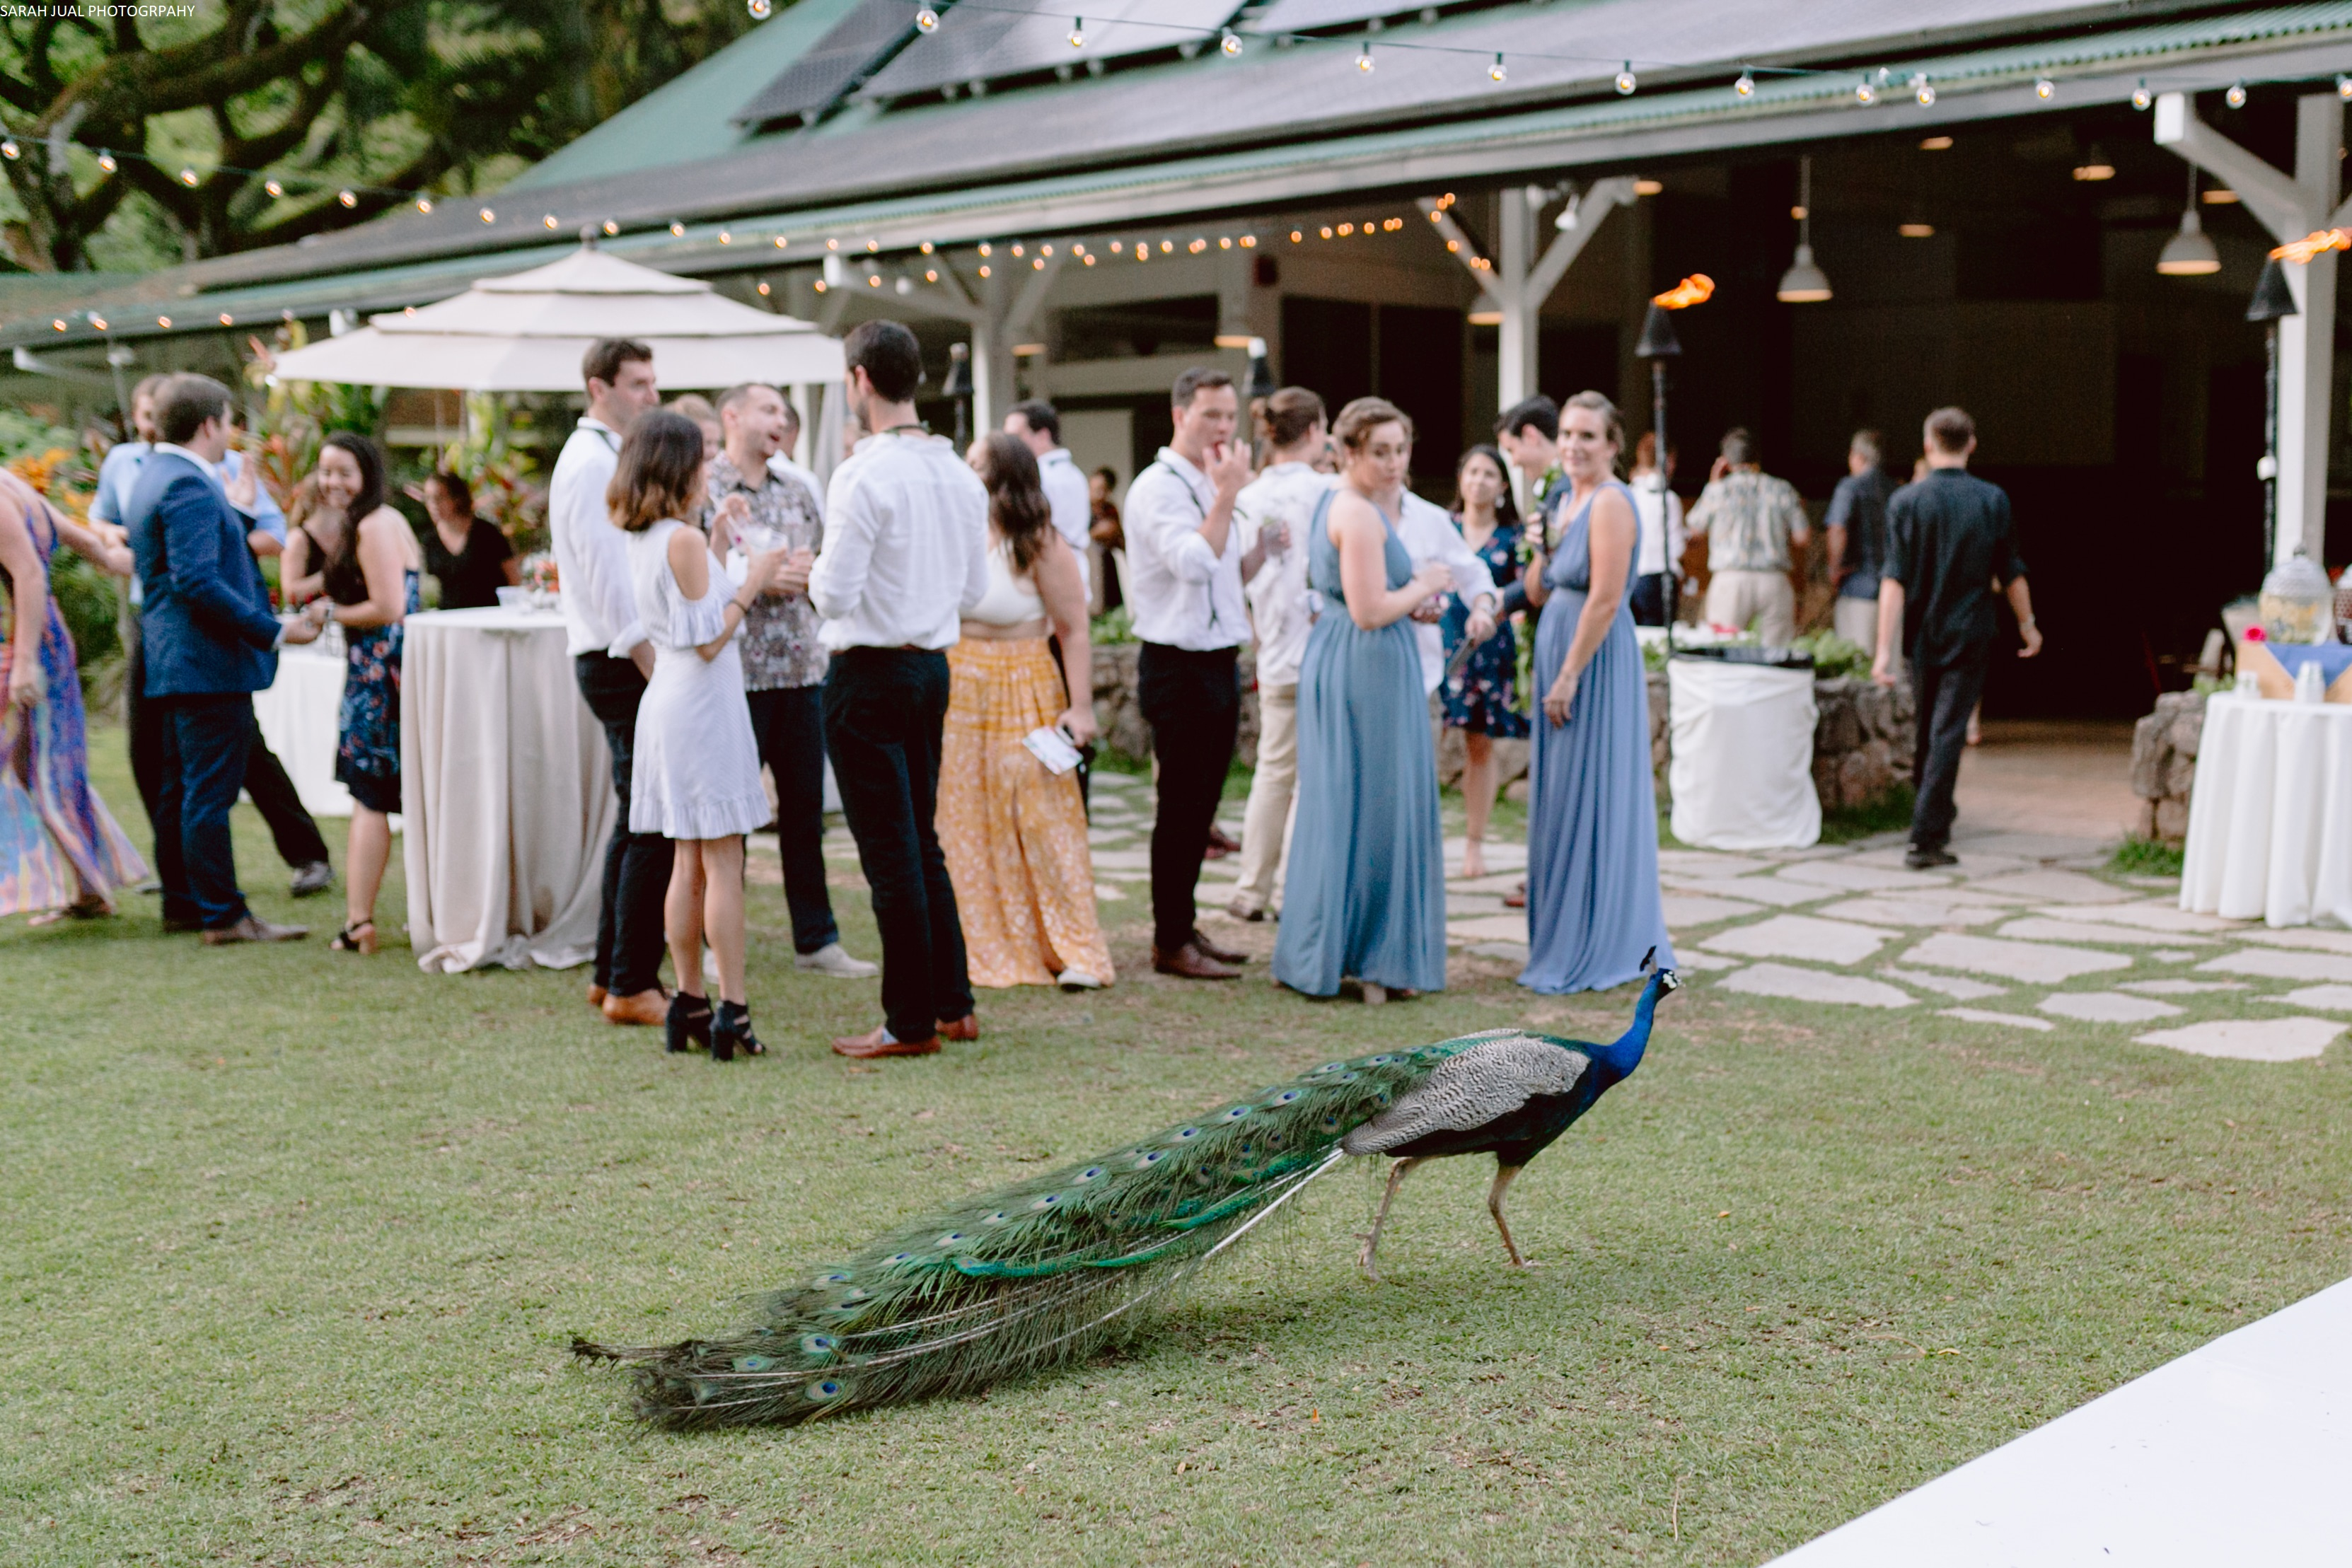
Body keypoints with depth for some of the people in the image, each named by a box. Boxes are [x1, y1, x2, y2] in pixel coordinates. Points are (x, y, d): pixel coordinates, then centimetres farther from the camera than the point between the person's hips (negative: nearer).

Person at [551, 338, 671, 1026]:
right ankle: (632, 985, -3)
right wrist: (656, 672, -20)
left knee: (638, 820, 15)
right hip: (622, 661, -11)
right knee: (654, 827, -9)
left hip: (628, 660, 11)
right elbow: (609, 583, -19)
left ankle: (612, 973, 22)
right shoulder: (593, 464, -14)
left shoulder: (607, 458, 18)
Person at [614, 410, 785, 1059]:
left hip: (667, 704, 9)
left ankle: (689, 1004, 18)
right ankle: (732, 1012, -5)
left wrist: (716, 539, 19)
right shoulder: (683, 541, -16)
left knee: (689, 864, 13)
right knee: (723, 864, -6)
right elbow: (710, 640, -17)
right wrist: (753, 581, -10)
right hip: (703, 707, -9)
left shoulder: (638, 540, 10)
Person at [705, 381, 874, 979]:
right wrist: (760, 579, -17)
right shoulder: (703, 489, -5)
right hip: (736, 672, -5)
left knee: (805, 805, 10)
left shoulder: (796, 492, 14)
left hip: (801, 667, 5)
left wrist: (808, 573, -3)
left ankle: (816, 939, 19)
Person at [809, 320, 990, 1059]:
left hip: (870, 674, -7)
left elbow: (835, 595, -18)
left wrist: (813, 572, 2)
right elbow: (974, 588, 13)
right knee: (924, 844, 17)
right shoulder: (961, 475, 6)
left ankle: (911, 1024, 6)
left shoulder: (863, 477, -18)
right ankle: (954, 1004, 22)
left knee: (889, 853, 0)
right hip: (933, 666, 7)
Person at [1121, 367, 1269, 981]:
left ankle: (1184, 927, 22)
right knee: (1181, 806, -3)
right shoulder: (1158, 487, -12)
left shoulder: (1207, 489, 17)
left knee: (1202, 805, 13)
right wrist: (1227, 497, -20)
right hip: (1179, 667, -9)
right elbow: (1193, 564, -26)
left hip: (1219, 664, 9)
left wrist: (1267, 544, 7)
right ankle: (1170, 942, 5)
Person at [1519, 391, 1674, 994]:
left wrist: (1568, 678, -21)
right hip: (1560, 654, 10)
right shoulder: (1569, 498, 14)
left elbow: (1604, 601, -21)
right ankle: (1565, 939, 24)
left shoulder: (1610, 503, -15)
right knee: (1562, 798, 14)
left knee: (1587, 798, -4)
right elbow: (1539, 592, 14)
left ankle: (1591, 951, 5)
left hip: (1595, 659, -10)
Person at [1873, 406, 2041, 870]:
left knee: (1927, 724, 19)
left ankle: (1935, 820, 33)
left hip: (1921, 635, 1)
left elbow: (1894, 580, -12)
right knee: (1948, 733, -3)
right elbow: (2011, 573, 4)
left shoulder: (1905, 501, -7)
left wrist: (1885, 650, -14)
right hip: (1971, 635, -1)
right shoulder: (1993, 500, -4)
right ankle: (1926, 839, -8)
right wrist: (2027, 624, 20)